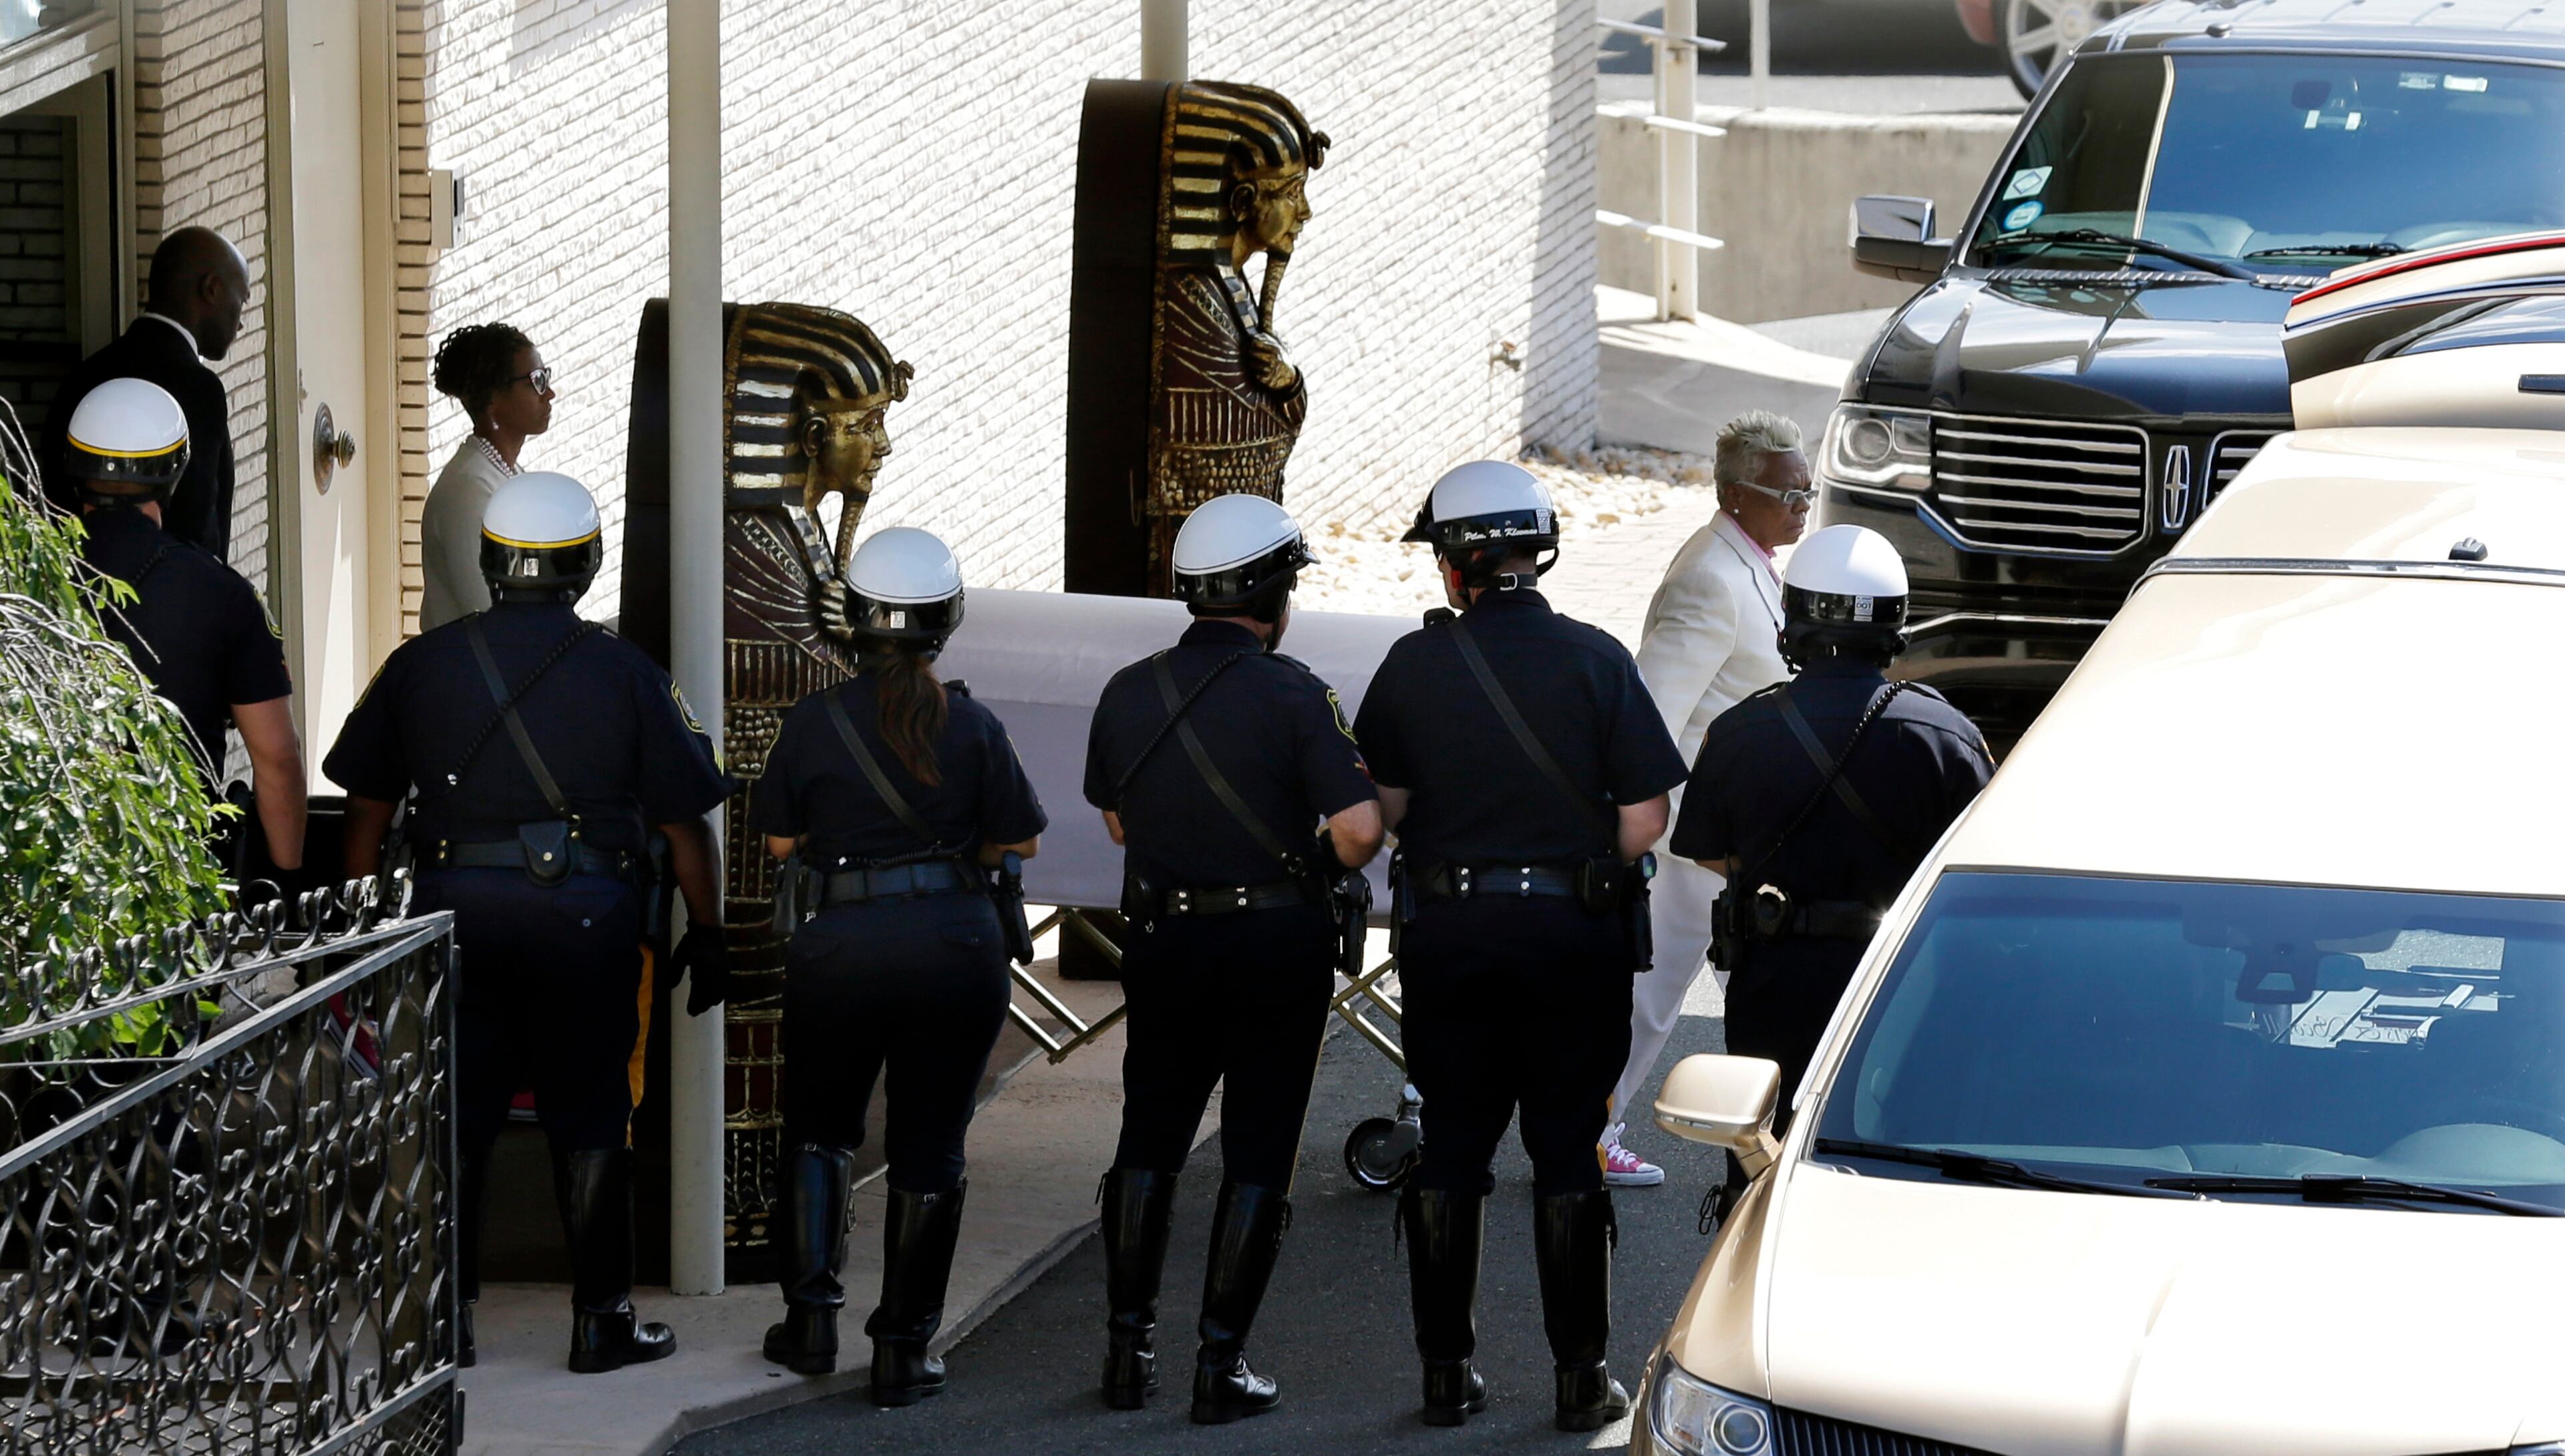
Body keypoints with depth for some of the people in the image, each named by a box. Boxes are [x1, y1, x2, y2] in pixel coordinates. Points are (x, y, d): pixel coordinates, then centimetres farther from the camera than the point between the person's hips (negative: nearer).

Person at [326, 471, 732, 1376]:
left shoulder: (422, 664, 4)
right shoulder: (626, 675, -1)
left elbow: (368, 801, 10)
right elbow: (684, 818, 1)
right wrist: (705, 933, 11)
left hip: (455, 904, 2)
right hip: (585, 917, -2)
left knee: (455, 1112, 9)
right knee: (588, 1120, 6)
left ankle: (445, 1314, 12)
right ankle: (601, 1321, 10)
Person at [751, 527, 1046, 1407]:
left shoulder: (814, 723, -5)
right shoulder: (972, 726, -5)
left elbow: (780, 841, 2)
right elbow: (1019, 841, 3)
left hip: (842, 941, 0)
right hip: (957, 943, 0)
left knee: (820, 1127, 21)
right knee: (928, 1149, 9)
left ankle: (812, 1316, 14)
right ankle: (903, 1351, 10)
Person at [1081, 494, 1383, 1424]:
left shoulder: (1128, 695, 2)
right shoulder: (1290, 695, -13)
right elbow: (1360, 829, -18)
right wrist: (1325, 867, 2)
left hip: (1165, 939, 4)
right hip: (1278, 945, -4)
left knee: (1149, 1143, 17)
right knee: (1256, 1156, 4)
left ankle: (1129, 1349, 16)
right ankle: (1220, 1365, 4)